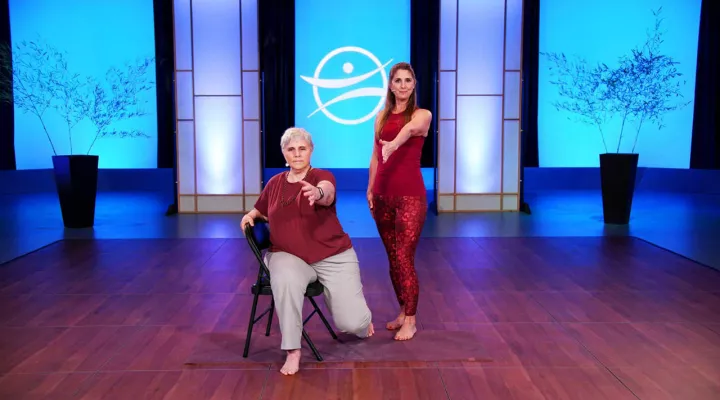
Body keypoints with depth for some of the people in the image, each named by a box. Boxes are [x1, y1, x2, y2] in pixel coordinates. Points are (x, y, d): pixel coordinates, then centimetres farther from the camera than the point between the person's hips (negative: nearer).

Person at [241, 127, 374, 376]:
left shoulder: (322, 176, -6)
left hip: (333, 257, -2)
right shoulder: (274, 183, 7)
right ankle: (293, 352, -22)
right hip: (289, 256, 2)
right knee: (285, 280, -37)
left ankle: (361, 318, 30)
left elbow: (328, 193, -33)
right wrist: (250, 215, 3)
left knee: (351, 323, -12)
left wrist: (318, 193, -58)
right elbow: (262, 211, 27)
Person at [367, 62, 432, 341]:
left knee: (404, 258, -6)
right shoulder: (382, 117, 11)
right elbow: (376, 156, 14)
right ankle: (403, 312, 25)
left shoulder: (422, 115, -4)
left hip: (410, 194, -5)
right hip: (383, 193, 5)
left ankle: (411, 320, 6)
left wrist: (394, 143, -49)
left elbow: (409, 128, -28)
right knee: (392, 257, 11)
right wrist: (370, 189, 7)